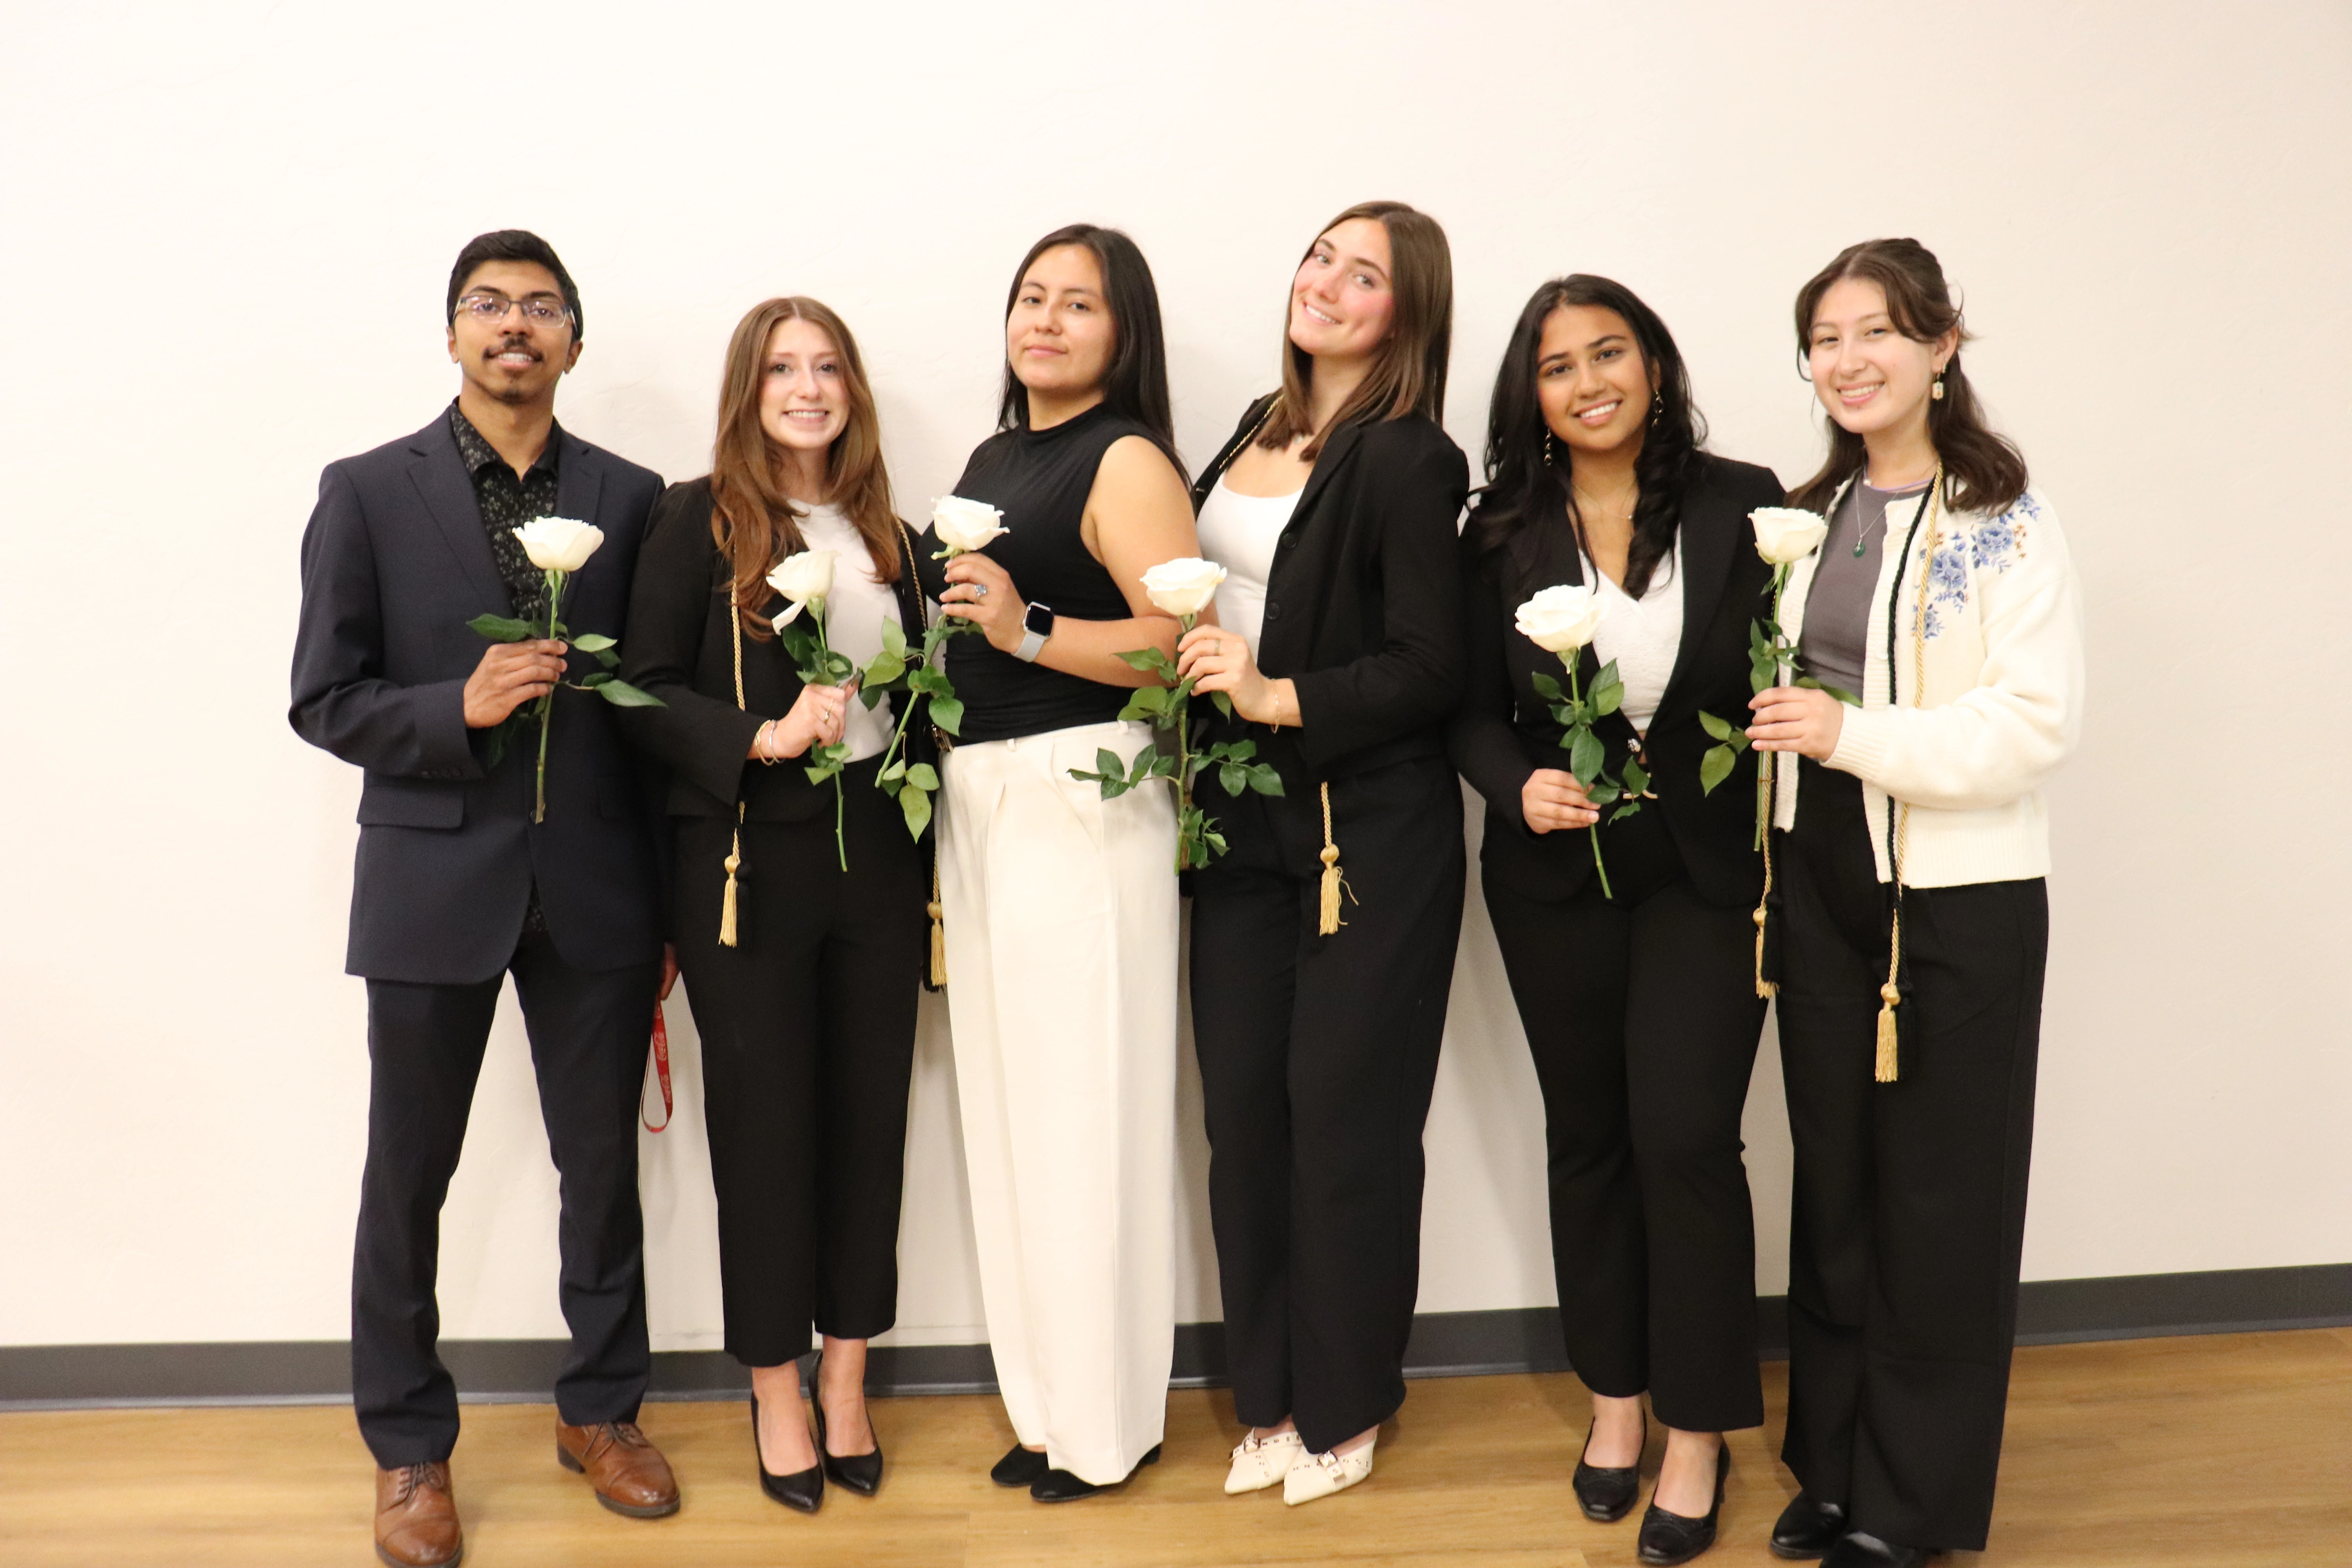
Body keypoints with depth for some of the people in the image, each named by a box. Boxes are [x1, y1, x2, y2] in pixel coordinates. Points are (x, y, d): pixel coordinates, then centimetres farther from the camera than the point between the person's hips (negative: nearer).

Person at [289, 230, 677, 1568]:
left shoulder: (631, 497, 5)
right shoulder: (368, 492, 1)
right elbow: (325, 701, -1)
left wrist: (669, 903, 3)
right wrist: (460, 707, -20)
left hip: (596, 888, 2)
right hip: (433, 880, -1)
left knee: (605, 1167, 12)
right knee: (409, 1181, 9)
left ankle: (601, 1411, 32)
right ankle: (411, 1448, 28)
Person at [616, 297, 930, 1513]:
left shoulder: (885, 533, 11)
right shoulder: (699, 519, -2)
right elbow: (643, 690, -7)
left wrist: (928, 857, 6)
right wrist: (761, 737, -21)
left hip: (876, 855, 4)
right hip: (747, 859, -4)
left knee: (870, 1112, 8)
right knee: (764, 1119, 5)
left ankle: (846, 1384, 24)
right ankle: (775, 1396, 22)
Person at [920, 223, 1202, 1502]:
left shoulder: (1127, 460, -7)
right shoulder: (991, 458, 17)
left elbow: (1182, 641, -19)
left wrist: (1028, 630, -27)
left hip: (1082, 792, -8)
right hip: (974, 794, 8)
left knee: (1082, 1106, -1)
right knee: (1005, 1104, 12)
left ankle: (1106, 1420, 15)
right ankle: (1042, 1397, 26)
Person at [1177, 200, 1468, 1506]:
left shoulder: (1409, 464, -11)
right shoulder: (1259, 429, 12)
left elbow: (1430, 671, -16)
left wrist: (1278, 698, -23)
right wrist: (1198, 682, 8)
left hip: (1368, 833, -7)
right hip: (1243, 819, 7)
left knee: (1344, 1112, 4)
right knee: (1242, 1105, 9)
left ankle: (1341, 1407, 23)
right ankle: (1270, 1393, 26)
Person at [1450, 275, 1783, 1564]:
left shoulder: (1741, 505, -3)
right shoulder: (1503, 532, 0)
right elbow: (1472, 710, 0)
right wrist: (1520, 787, -18)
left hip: (1706, 871, -2)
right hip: (1556, 875, 2)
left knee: (1686, 1137, -4)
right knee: (1587, 1135, 13)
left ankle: (1696, 1434, 15)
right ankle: (1614, 1399, 31)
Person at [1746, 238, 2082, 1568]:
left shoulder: (2007, 525, -9)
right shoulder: (1811, 515, 10)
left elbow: (2040, 722, -17)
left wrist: (1852, 735, -22)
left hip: (1959, 903, -6)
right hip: (1822, 886, 6)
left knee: (1937, 1195, 6)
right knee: (1833, 1178, 13)